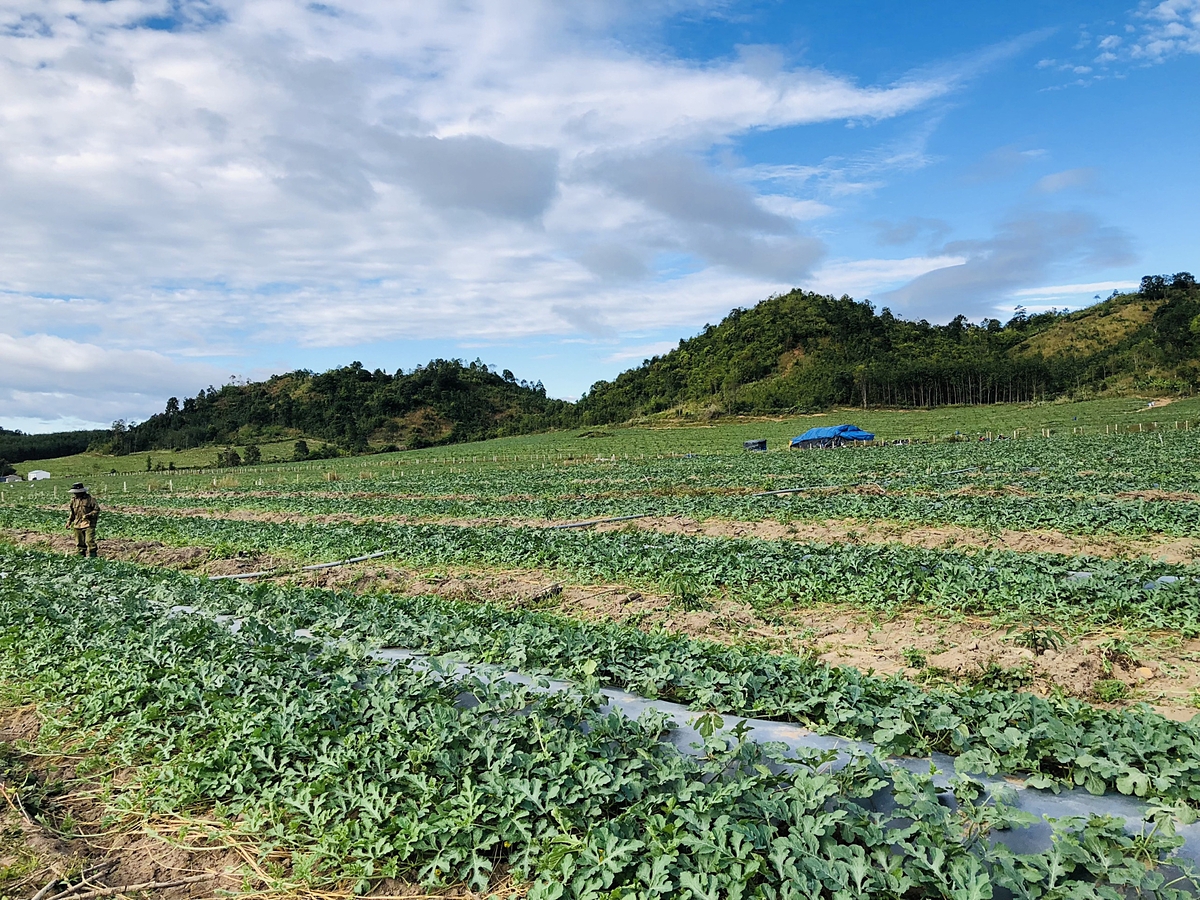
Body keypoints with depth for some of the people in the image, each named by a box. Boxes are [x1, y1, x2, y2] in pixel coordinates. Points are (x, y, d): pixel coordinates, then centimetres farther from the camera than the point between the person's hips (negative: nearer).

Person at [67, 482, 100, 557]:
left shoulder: (90, 499, -7)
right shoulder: (74, 499, 10)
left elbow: (97, 509, -5)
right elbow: (72, 512, 22)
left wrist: (88, 515, -18)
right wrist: (69, 521, 14)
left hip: (89, 524, -6)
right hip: (77, 524, 6)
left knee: (89, 542, -15)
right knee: (80, 544, 9)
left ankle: (92, 556, -14)